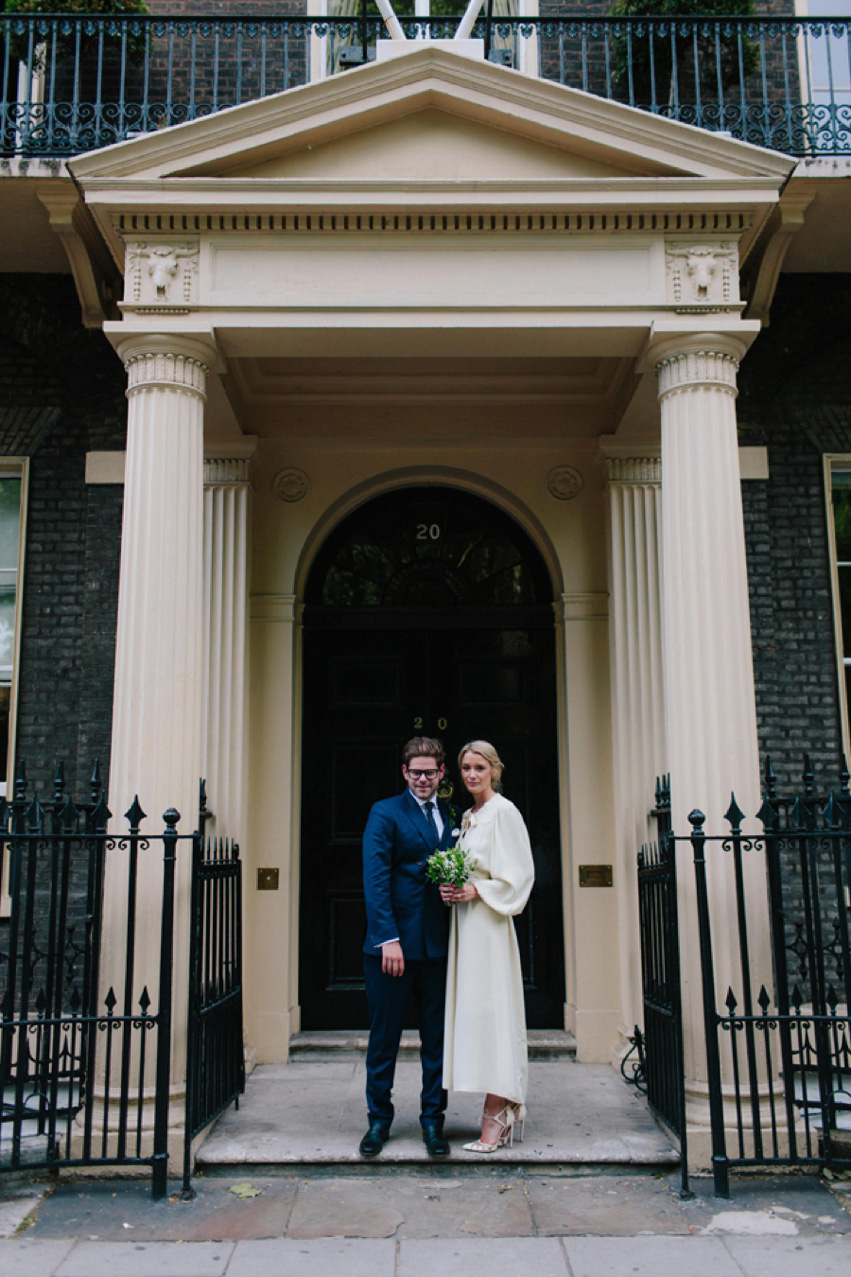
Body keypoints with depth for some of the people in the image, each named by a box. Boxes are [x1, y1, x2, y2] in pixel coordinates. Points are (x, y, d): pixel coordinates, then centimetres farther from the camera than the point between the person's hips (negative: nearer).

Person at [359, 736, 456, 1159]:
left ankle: (433, 1119, 23)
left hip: (438, 945, 4)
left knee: (437, 1036, 9)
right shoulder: (385, 814, -3)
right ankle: (379, 1119, 21)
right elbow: (375, 879, -11)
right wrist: (389, 938, -18)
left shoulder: (451, 817, 13)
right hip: (393, 943, -4)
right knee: (384, 1036, 6)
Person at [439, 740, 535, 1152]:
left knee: (489, 1008, -8)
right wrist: (450, 888, 4)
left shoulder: (504, 811, -8)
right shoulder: (467, 816, 17)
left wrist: (476, 891, -17)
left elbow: (520, 873, -12)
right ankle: (503, 1110, 15)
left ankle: (494, 1119, -3)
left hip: (488, 922, -9)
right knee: (472, 1008, 8)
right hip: (463, 921, 9)